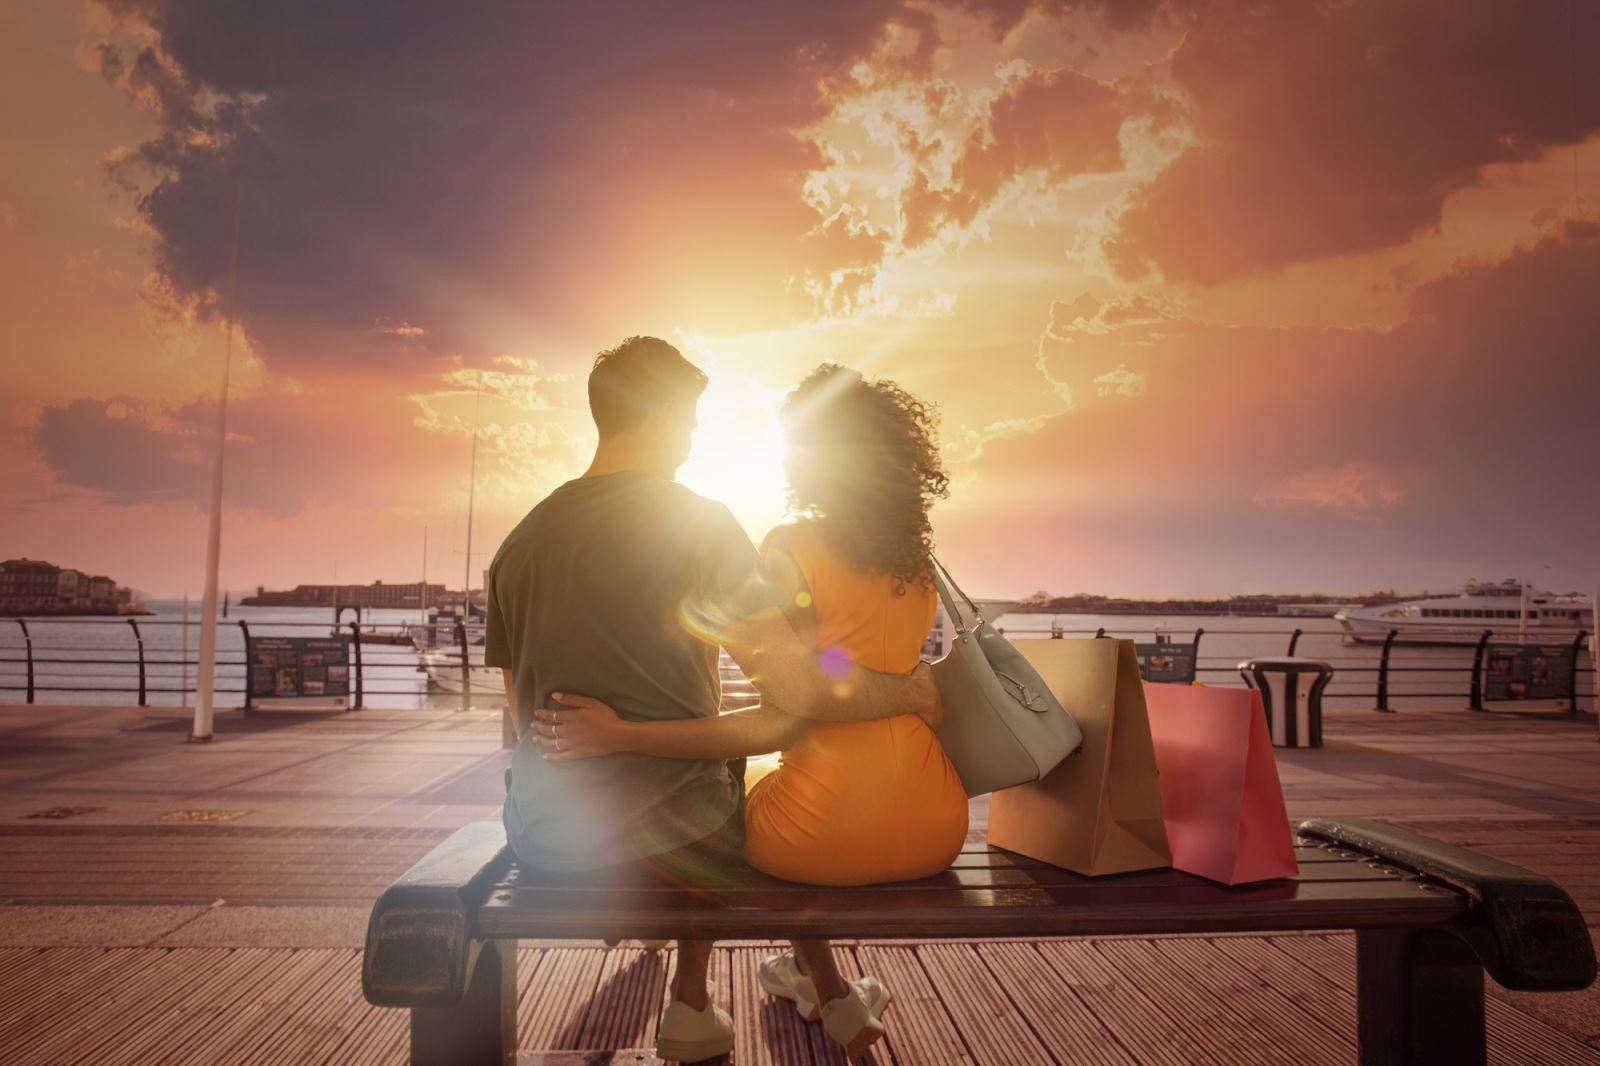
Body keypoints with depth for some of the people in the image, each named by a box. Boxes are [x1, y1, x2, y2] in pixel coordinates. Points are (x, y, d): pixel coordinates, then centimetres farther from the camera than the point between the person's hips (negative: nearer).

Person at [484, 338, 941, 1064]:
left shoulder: (519, 541, 4)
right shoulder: (697, 522, -13)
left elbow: (525, 715, 12)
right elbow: (798, 687, -22)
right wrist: (912, 693, -5)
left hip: (541, 841, 6)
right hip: (666, 840, -5)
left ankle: (693, 1006, 50)